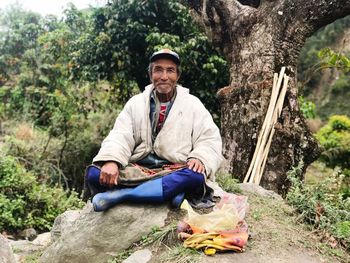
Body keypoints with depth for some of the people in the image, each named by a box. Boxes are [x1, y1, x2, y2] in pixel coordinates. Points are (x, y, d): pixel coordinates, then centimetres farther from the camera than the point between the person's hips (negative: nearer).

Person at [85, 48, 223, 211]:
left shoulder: (192, 104, 10)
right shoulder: (135, 103, 13)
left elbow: (210, 140, 2)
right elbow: (120, 136, 1)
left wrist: (200, 158, -21)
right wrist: (111, 161, -21)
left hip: (175, 173, -1)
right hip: (137, 171, 2)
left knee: (195, 176, -36)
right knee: (94, 173, -24)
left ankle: (119, 195, -29)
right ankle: (170, 191, -29)